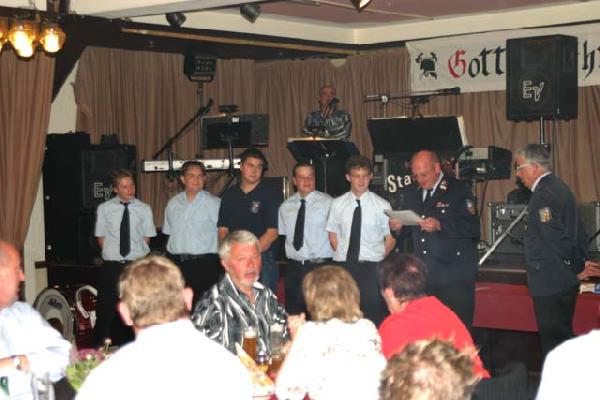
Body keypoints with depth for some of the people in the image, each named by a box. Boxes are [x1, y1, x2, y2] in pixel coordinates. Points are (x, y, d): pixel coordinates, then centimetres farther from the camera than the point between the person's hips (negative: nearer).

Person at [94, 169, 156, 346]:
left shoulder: (144, 209, 3)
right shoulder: (104, 209, 3)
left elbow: (146, 238, 7)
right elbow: (101, 238, 7)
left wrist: (137, 256, -2)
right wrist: (112, 254, -1)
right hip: (111, 266, 0)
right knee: (107, 310, 1)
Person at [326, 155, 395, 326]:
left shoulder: (382, 205, -2)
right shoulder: (338, 204, 4)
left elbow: (391, 239, 4)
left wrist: (378, 260, 0)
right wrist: (343, 255, 4)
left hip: (371, 268, -2)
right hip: (343, 266, 2)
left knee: (373, 316, -2)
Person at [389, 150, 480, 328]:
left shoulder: (459, 190, -4)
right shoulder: (411, 193, 15)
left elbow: (473, 227, -12)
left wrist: (440, 226, -21)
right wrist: (400, 225, -1)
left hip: (454, 275, -5)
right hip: (422, 274, 5)